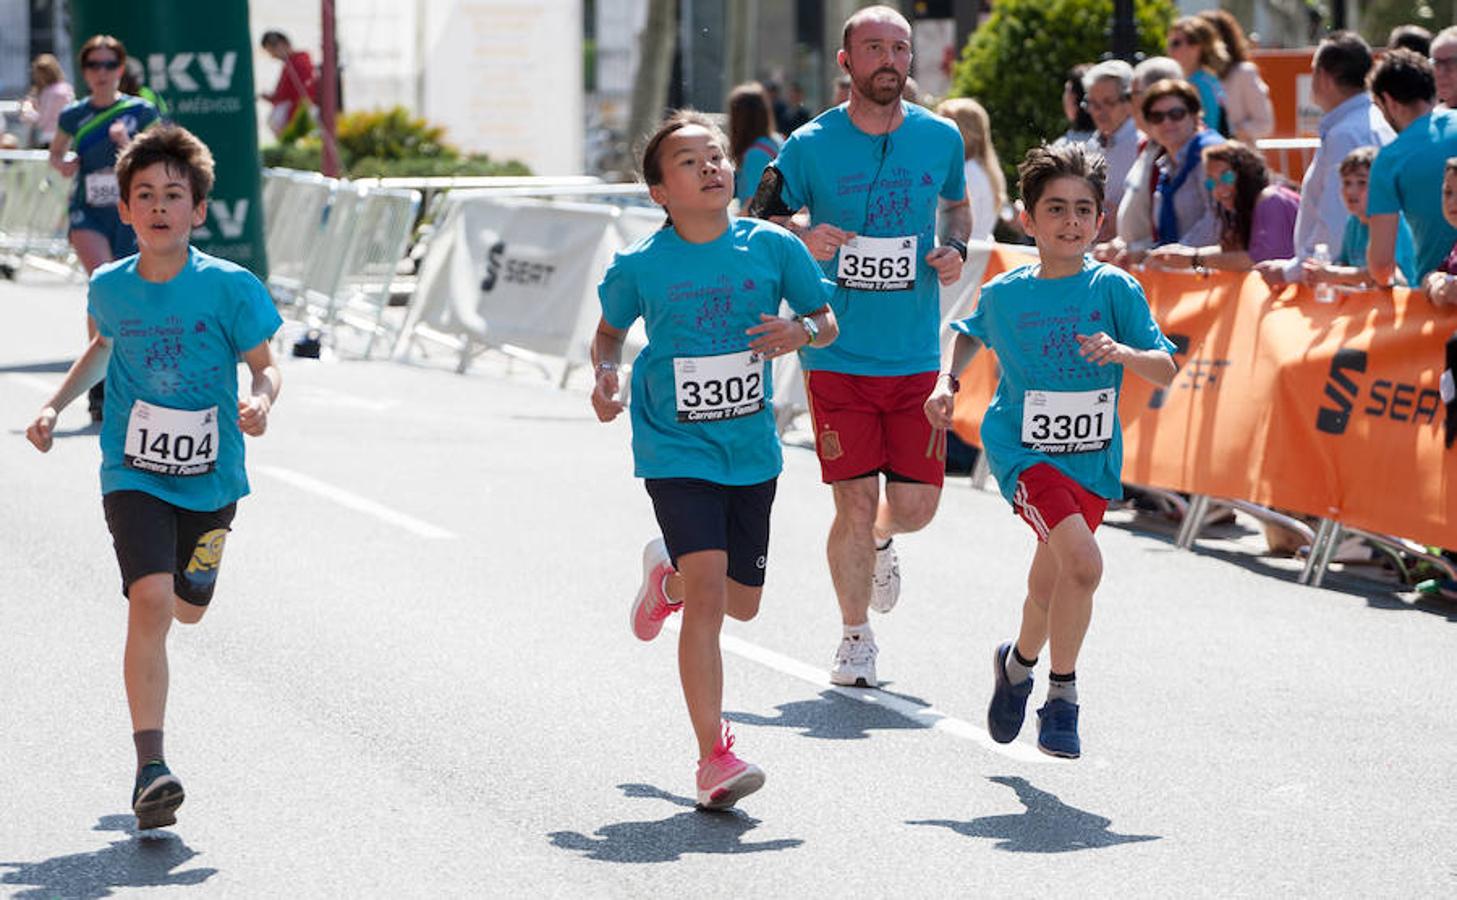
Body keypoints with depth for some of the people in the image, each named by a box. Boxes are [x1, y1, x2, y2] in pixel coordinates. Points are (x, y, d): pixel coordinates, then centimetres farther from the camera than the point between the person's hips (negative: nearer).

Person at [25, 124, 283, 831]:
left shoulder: (230, 288, -11)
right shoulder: (110, 287, -3)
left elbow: (265, 368, -3)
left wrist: (260, 401, -25)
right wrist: (55, 406, 10)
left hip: (209, 477, 1)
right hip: (133, 474, -1)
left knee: (187, 608, 17)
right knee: (150, 601, -19)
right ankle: (150, 767, -20)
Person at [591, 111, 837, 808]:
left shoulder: (772, 247, -5)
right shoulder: (640, 266, -7)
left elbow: (827, 320, 6)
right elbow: (610, 331, 11)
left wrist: (801, 331, -16)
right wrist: (606, 373, -9)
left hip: (751, 450, 3)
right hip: (676, 453, -3)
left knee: (742, 601, 15)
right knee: (707, 594, -17)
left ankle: (667, 572, 51)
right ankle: (714, 758, -11)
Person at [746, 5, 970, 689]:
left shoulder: (940, 138, 3)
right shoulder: (810, 146, -5)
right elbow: (756, 222, 4)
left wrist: (956, 248, 0)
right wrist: (802, 237, -16)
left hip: (916, 356, 2)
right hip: (838, 355, -2)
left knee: (914, 505, 1)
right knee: (855, 504, -4)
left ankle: (879, 544, 40)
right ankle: (855, 637, 18)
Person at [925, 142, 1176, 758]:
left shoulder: (1113, 289, -6)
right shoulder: (1003, 294, -1)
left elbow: (1166, 370, -10)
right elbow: (970, 334, 22)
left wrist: (1123, 353, -29)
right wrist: (947, 381, 5)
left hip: (1093, 459, 2)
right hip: (1025, 451, -2)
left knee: (1050, 588, 15)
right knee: (1082, 563, -23)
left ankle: (1019, 662, 48)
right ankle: (1062, 693, -6)